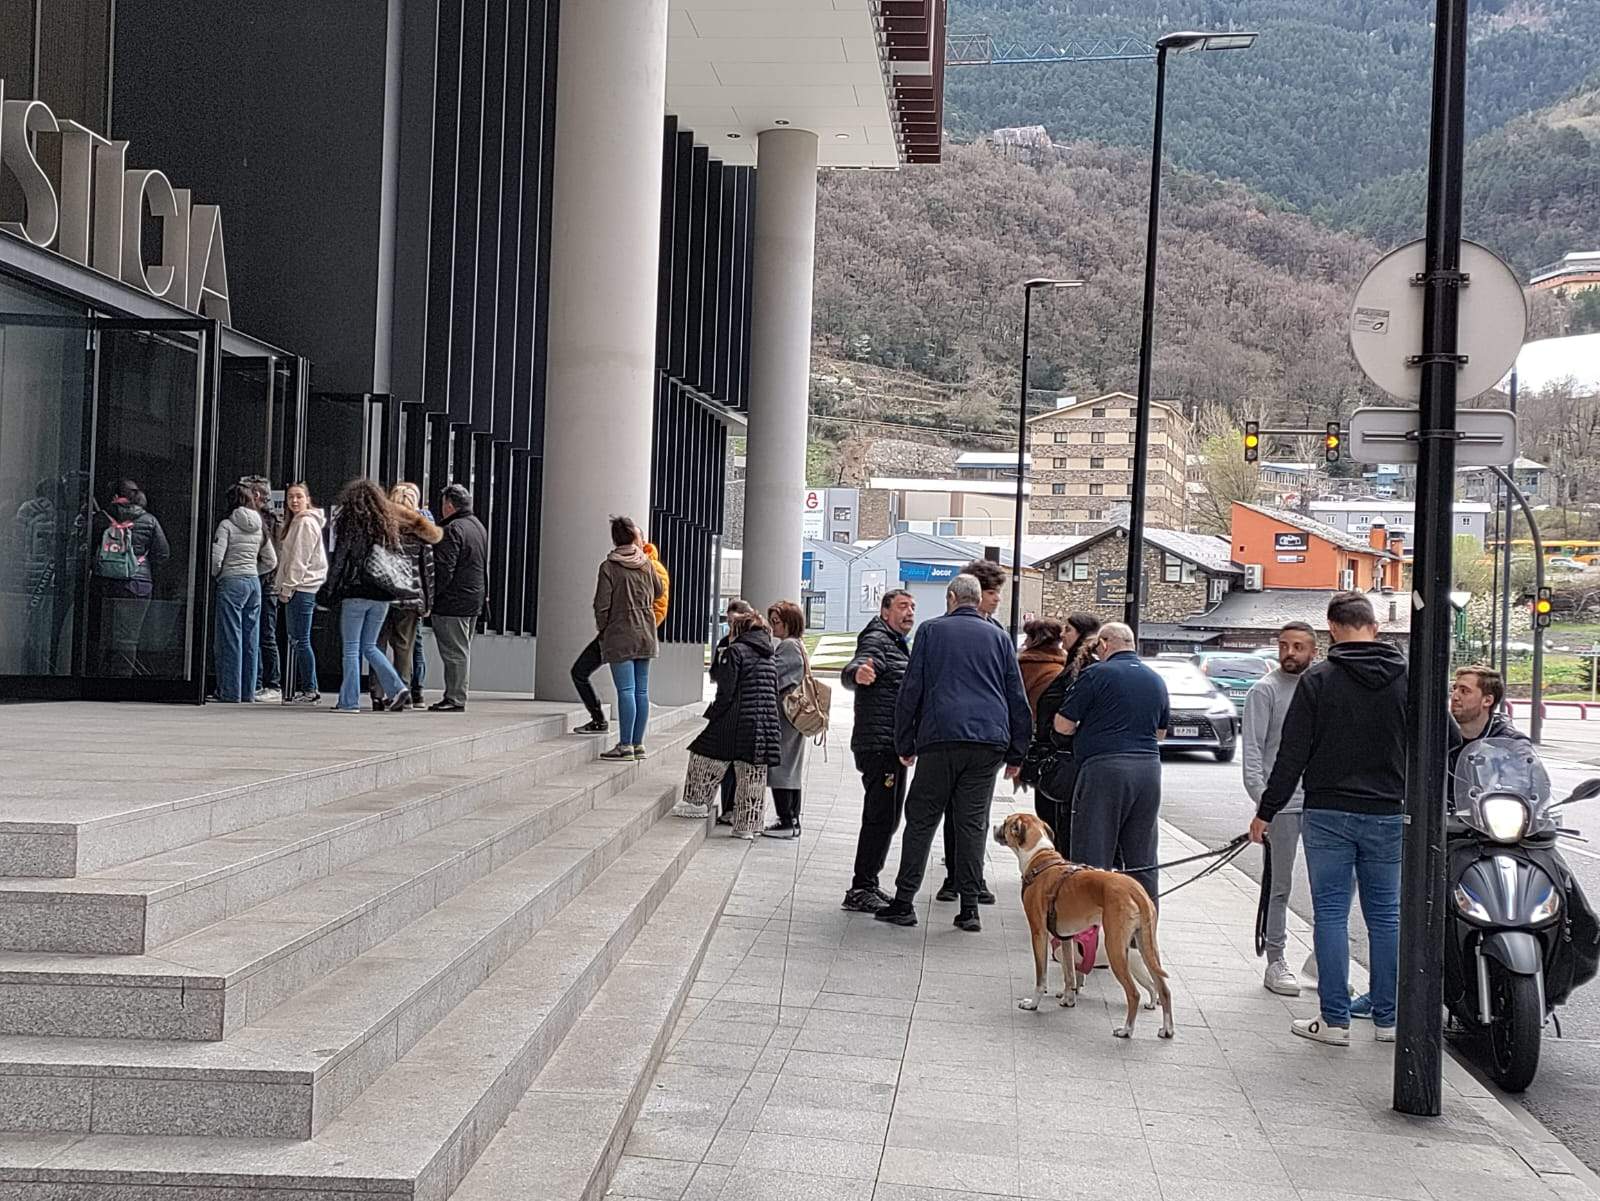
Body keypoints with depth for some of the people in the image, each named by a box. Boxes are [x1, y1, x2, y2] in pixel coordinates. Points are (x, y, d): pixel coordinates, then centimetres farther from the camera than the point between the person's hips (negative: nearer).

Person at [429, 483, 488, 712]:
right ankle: (457, 697, 19)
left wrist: (429, 596, -16)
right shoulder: (479, 526, 15)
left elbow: (443, 570, -21)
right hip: (475, 600, 10)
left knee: (454, 651, -6)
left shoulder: (452, 530, -16)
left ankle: (455, 698, -4)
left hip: (453, 601, -10)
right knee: (462, 650, 14)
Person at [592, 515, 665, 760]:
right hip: (645, 634, 5)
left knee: (626, 690, -8)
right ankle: (638, 744, 11)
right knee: (641, 690, 7)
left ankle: (625, 745, -9)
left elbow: (602, 605, -9)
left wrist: (602, 629, 6)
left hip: (620, 636, -5)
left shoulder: (609, 567, -8)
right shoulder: (646, 563, 5)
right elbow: (659, 591, 21)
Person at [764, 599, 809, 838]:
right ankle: (792, 820, 17)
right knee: (792, 768, 12)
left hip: (782, 717, -10)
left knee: (780, 768, -7)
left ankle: (786, 822, -7)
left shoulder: (788, 646, -13)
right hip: (795, 717, 10)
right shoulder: (798, 645, 17)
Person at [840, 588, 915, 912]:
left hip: (894, 748, 10)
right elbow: (851, 671, -32)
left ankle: (867, 885, 23)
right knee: (881, 818, -10)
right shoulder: (876, 640, -11)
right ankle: (860, 890, -7)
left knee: (886, 818, 15)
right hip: (878, 746, -10)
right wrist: (857, 673, -54)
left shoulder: (898, 644, 21)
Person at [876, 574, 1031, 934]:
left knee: (921, 819, 4)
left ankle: (904, 901, 2)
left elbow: (910, 690, 6)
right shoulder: (999, 637, 15)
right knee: (973, 823, 4)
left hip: (940, 740, -2)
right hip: (989, 742, 2)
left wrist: (905, 743, 11)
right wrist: (1017, 754, 18)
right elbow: (1017, 698, 14)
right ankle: (969, 908, 2)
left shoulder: (931, 630, 9)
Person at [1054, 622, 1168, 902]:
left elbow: (1063, 724, -5)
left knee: (1092, 857, -2)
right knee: (1143, 859, 12)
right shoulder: (1156, 680, 15)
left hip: (1105, 766, -6)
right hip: (1149, 766, 6)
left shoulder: (1097, 674, -6)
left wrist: (1087, 728, 15)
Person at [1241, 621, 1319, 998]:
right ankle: (1275, 963, 8)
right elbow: (1253, 749, -9)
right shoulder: (1265, 690, -4)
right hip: (1282, 802, -5)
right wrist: (1261, 800, -18)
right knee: (1280, 886, 1)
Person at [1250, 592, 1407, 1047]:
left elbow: (1292, 754, -7)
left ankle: (1335, 1019, 4)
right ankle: (1387, 1018, 16)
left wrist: (1266, 811, 0)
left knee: (1330, 913, 4)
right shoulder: (1407, 679, 2)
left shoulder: (1318, 679, -7)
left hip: (1328, 814, -3)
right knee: (1385, 915, 11)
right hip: (1387, 816, 3)